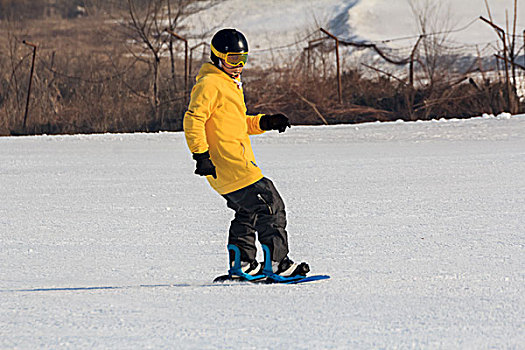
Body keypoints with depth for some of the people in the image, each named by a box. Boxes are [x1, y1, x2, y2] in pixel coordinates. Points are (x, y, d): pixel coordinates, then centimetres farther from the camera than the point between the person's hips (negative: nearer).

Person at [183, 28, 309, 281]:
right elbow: (193, 120, -19)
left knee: (248, 210, 21)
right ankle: (277, 263, -9)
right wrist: (201, 155, -25)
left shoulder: (230, 84, 22)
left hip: (239, 162, 11)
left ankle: (241, 264, 26)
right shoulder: (210, 84, -10)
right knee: (271, 206, -10)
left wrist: (266, 122, 13)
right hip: (230, 164, -11)